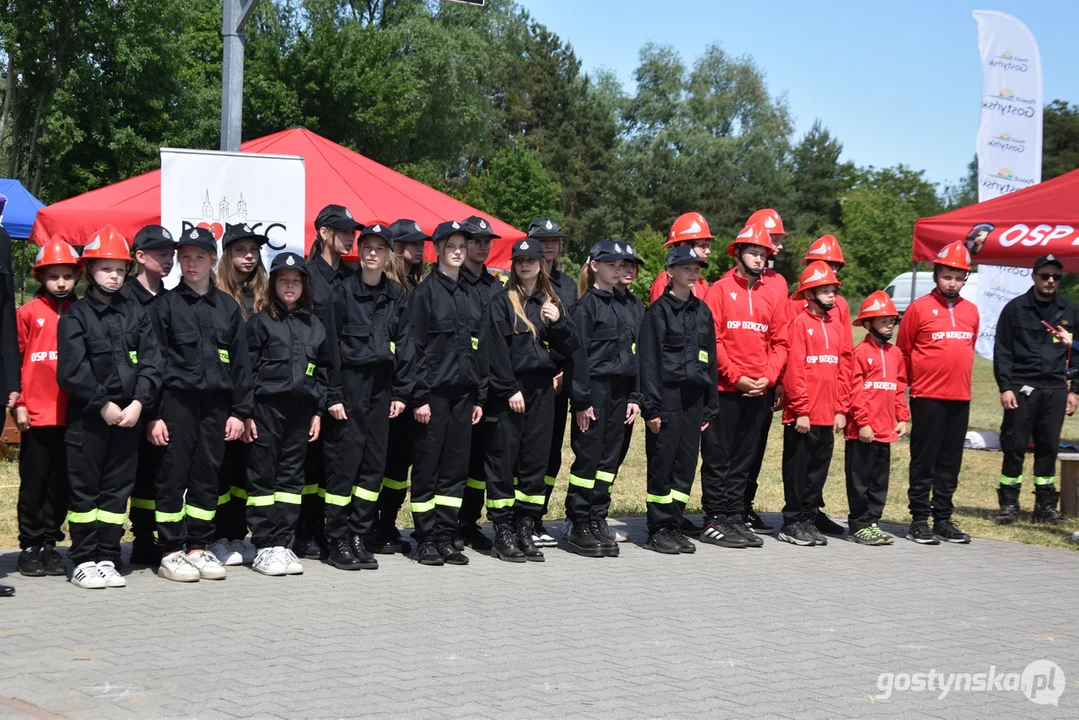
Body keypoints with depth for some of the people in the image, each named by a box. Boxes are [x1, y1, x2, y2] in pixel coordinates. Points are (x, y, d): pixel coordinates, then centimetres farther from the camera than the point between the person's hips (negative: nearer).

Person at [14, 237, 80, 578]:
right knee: (34, 483, 5)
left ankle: (50, 544, 18)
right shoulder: (29, 313, 0)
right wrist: (18, 404, -3)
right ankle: (29, 547, 13)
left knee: (61, 483, 8)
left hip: (72, 414, 2)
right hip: (37, 414, -2)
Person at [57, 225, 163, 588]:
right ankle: (83, 561, 8)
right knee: (84, 488, 1)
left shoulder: (136, 313, 10)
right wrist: (103, 404, -13)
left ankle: (108, 559, 15)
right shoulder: (75, 315, 0)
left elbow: (151, 362, 3)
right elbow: (72, 370, -9)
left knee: (118, 488, 7)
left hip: (128, 414, 3)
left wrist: (138, 403, -10)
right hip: (87, 418, -3)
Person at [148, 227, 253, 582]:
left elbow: (240, 362, 12)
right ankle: (170, 552, 6)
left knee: (207, 476, 7)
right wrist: (153, 413, -8)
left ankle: (198, 547, 17)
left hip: (216, 403, 3)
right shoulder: (166, 304, 2)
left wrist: (239, 411, 6)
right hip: (177, 401, -3)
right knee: (174, 475, -1)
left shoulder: (228, 307, 11)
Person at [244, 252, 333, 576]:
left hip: (300, 409, 4)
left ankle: (283, 544, 11)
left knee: (292, 476, 6)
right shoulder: (260, 321, 1)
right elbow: (246, 368, -4)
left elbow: (323, 371, 17)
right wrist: (245, 412, -9)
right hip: (266, 406, -4)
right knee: (263, 476, -1)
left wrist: (319, 411, 10)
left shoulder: (314, 326, 14)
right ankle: (263, 547, 3)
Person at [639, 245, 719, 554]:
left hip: (693, 398, 6)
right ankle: (659, 530, 6)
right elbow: (649, 361, -8)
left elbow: (710, 360, 17)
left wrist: (710, 406, 13)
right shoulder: (659, 310, -4)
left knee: (686, 464, 7)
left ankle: (674, 526, 15)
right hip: (667, 397, -6)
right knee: (662, 463, -1)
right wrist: (651, 406, -13)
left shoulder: (702, 311, 14)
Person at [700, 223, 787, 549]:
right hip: (724, 390, -4)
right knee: (718, 458, 1)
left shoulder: (774, 295, 10)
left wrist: (768, 376, -5)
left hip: (758, 393, 4)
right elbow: (712, 339, -8)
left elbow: (780, 342, 9)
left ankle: (735, 518, 18)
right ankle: (714, 522, 7)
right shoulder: (720, 289, -3)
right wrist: (736, 376, -12)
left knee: (744, 459, 11)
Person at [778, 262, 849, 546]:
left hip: (828, 415, 6)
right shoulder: (800, 323, -7)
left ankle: (809, 520, 20)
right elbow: (795, 369, -11)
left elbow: (844, 368, 12)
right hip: (802, 415, -6)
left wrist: (842, 409, 7)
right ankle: (792, 523, 9)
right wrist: (801, 410, -14)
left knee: (819, 469, 11)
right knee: (798, 468, 2)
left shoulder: (837, 326, 11)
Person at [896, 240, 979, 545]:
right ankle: (919, 520, 6)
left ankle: (943, 519, 16)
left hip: (960, 398, 5)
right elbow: (903, 352, 2)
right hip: (927, 397, -5)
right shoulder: (919, 308, -4)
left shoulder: (971, 311, 10)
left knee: (951, 462, 9)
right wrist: (912, 383, 7)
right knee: (924, 460, 0)